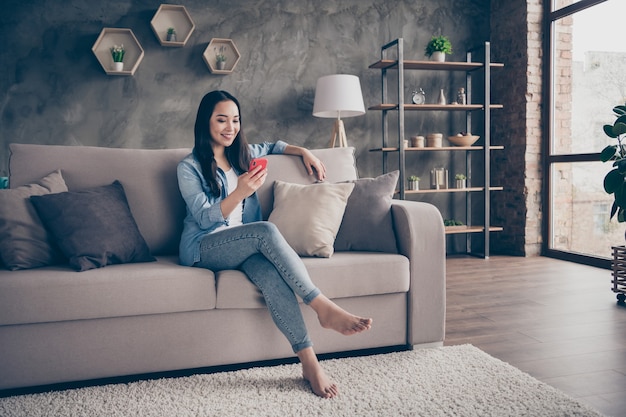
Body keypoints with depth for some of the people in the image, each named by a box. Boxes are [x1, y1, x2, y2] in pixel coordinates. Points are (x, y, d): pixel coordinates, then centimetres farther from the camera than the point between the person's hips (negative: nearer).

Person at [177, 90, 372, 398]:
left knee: (270, 273, -34)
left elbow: (273, 146, 37)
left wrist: (303, 151, 18)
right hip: (203, 250, -4)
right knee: (266, 230, -35)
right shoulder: (189, 167, 0)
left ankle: (309, 363, -38)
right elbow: (205, 218, -10)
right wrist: (240, 192, -25)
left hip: (244, 246, 4)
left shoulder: (243, 154, 17)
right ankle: (324, 308, -35)